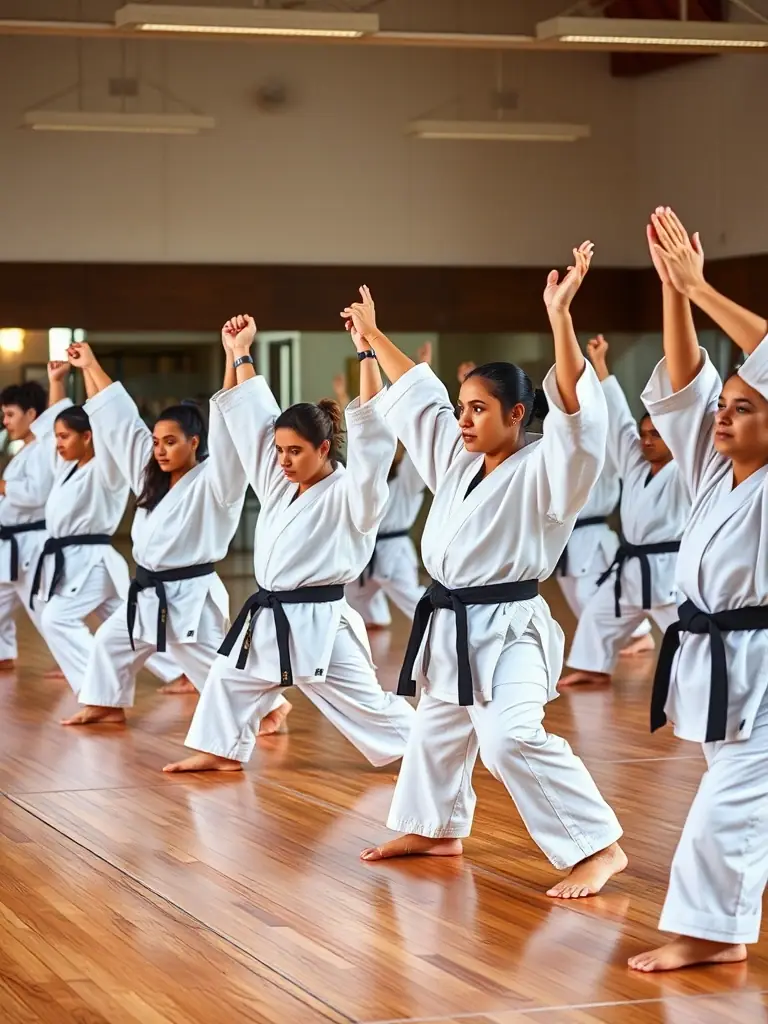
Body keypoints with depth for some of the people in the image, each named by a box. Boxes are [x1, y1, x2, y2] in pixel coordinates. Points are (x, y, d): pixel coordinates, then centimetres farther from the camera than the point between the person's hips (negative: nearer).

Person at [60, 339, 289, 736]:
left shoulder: (213, 481, -16)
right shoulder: (151, 475, 6)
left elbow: (226, 426, -29)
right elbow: (119, 418, 11)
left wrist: (234, 359, -39)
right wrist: (91, 367, 14)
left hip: (190, 596, -8)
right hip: (149, 592, 8)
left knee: (212, 664, -6)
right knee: (111, 642, 22)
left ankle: (272, 706, 9)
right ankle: (107, 704, 41)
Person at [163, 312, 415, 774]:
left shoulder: (349, 495, -15)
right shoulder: (279, 484, 7)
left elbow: (372, 434, -27)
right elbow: (253, 419, 12)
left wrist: (366, 354, -34)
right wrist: (240, 353, 10)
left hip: (318, 625, -8)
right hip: (269, 618, 8)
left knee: (366, 704, -5)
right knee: (232, 679, 22)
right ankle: (221, 751, 38)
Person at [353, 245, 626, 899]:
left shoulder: (544, 471, -14)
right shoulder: (458, 458, 9)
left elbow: (577, 412, -30)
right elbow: (415, 393, 20)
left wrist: (560, 317, -40)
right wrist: (374, 336, 25)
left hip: (508, 629, -9)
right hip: (451, 624, 9)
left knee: (513, 738, -24)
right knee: (439, 730, 23)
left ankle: (600, 847, -19)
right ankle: (436, 829, 44)